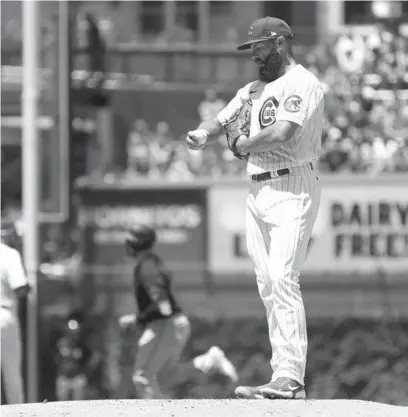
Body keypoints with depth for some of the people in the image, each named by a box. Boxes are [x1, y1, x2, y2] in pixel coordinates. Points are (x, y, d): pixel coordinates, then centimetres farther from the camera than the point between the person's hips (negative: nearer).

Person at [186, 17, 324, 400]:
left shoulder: (301, 83, -7)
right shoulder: (254, 88, 20)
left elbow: (283, 132, -20)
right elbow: (222, 119, 17)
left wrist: (240, 146, -5)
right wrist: (203, 134, -7)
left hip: (292, 189, -9)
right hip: (257, 192, 9)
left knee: (282, 280, -18)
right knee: (267, 285, 5)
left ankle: (290, 379, -22)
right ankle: (283, 375, 6)